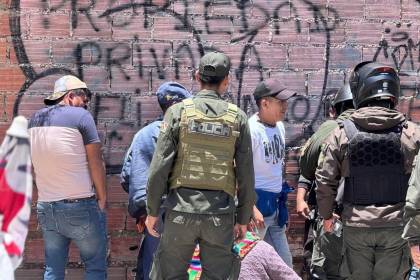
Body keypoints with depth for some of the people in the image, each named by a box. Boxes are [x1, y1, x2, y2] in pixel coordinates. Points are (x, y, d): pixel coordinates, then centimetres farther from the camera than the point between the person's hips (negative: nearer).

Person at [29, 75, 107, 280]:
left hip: (45, 207, 6)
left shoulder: (34, 120, 10)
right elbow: (95, 162, -9)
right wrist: (102, 199, 0)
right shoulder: (80, 116, -9)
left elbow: (34, 166, 15)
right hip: (80, 207, -6)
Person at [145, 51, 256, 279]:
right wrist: (243, 218, 11)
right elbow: (246, 175, 2)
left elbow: (159, 167, -5)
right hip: (221, 215, 1)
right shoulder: (237, 117, 1)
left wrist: (152, 211, 3)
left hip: (181, 210, -1)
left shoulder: (178, 111, -2)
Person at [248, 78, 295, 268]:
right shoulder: (252, 130, -16)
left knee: (284, 264, 12)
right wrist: (252, 209, -23)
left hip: (276, 203, 8)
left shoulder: (279, 126, 10)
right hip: (257, 201, -8)